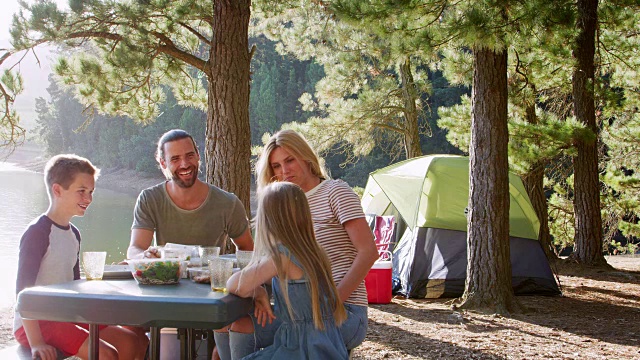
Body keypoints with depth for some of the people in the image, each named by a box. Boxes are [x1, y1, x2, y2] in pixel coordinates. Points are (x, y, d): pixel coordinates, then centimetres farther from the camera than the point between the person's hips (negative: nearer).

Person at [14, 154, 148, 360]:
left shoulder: (73, 234, 12)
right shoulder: (38, 232, -15)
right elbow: (23, 287, -21)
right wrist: (36, 343, -27)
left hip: (66, 317, 9)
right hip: (34, 324, -9)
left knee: (136, 343, 4)